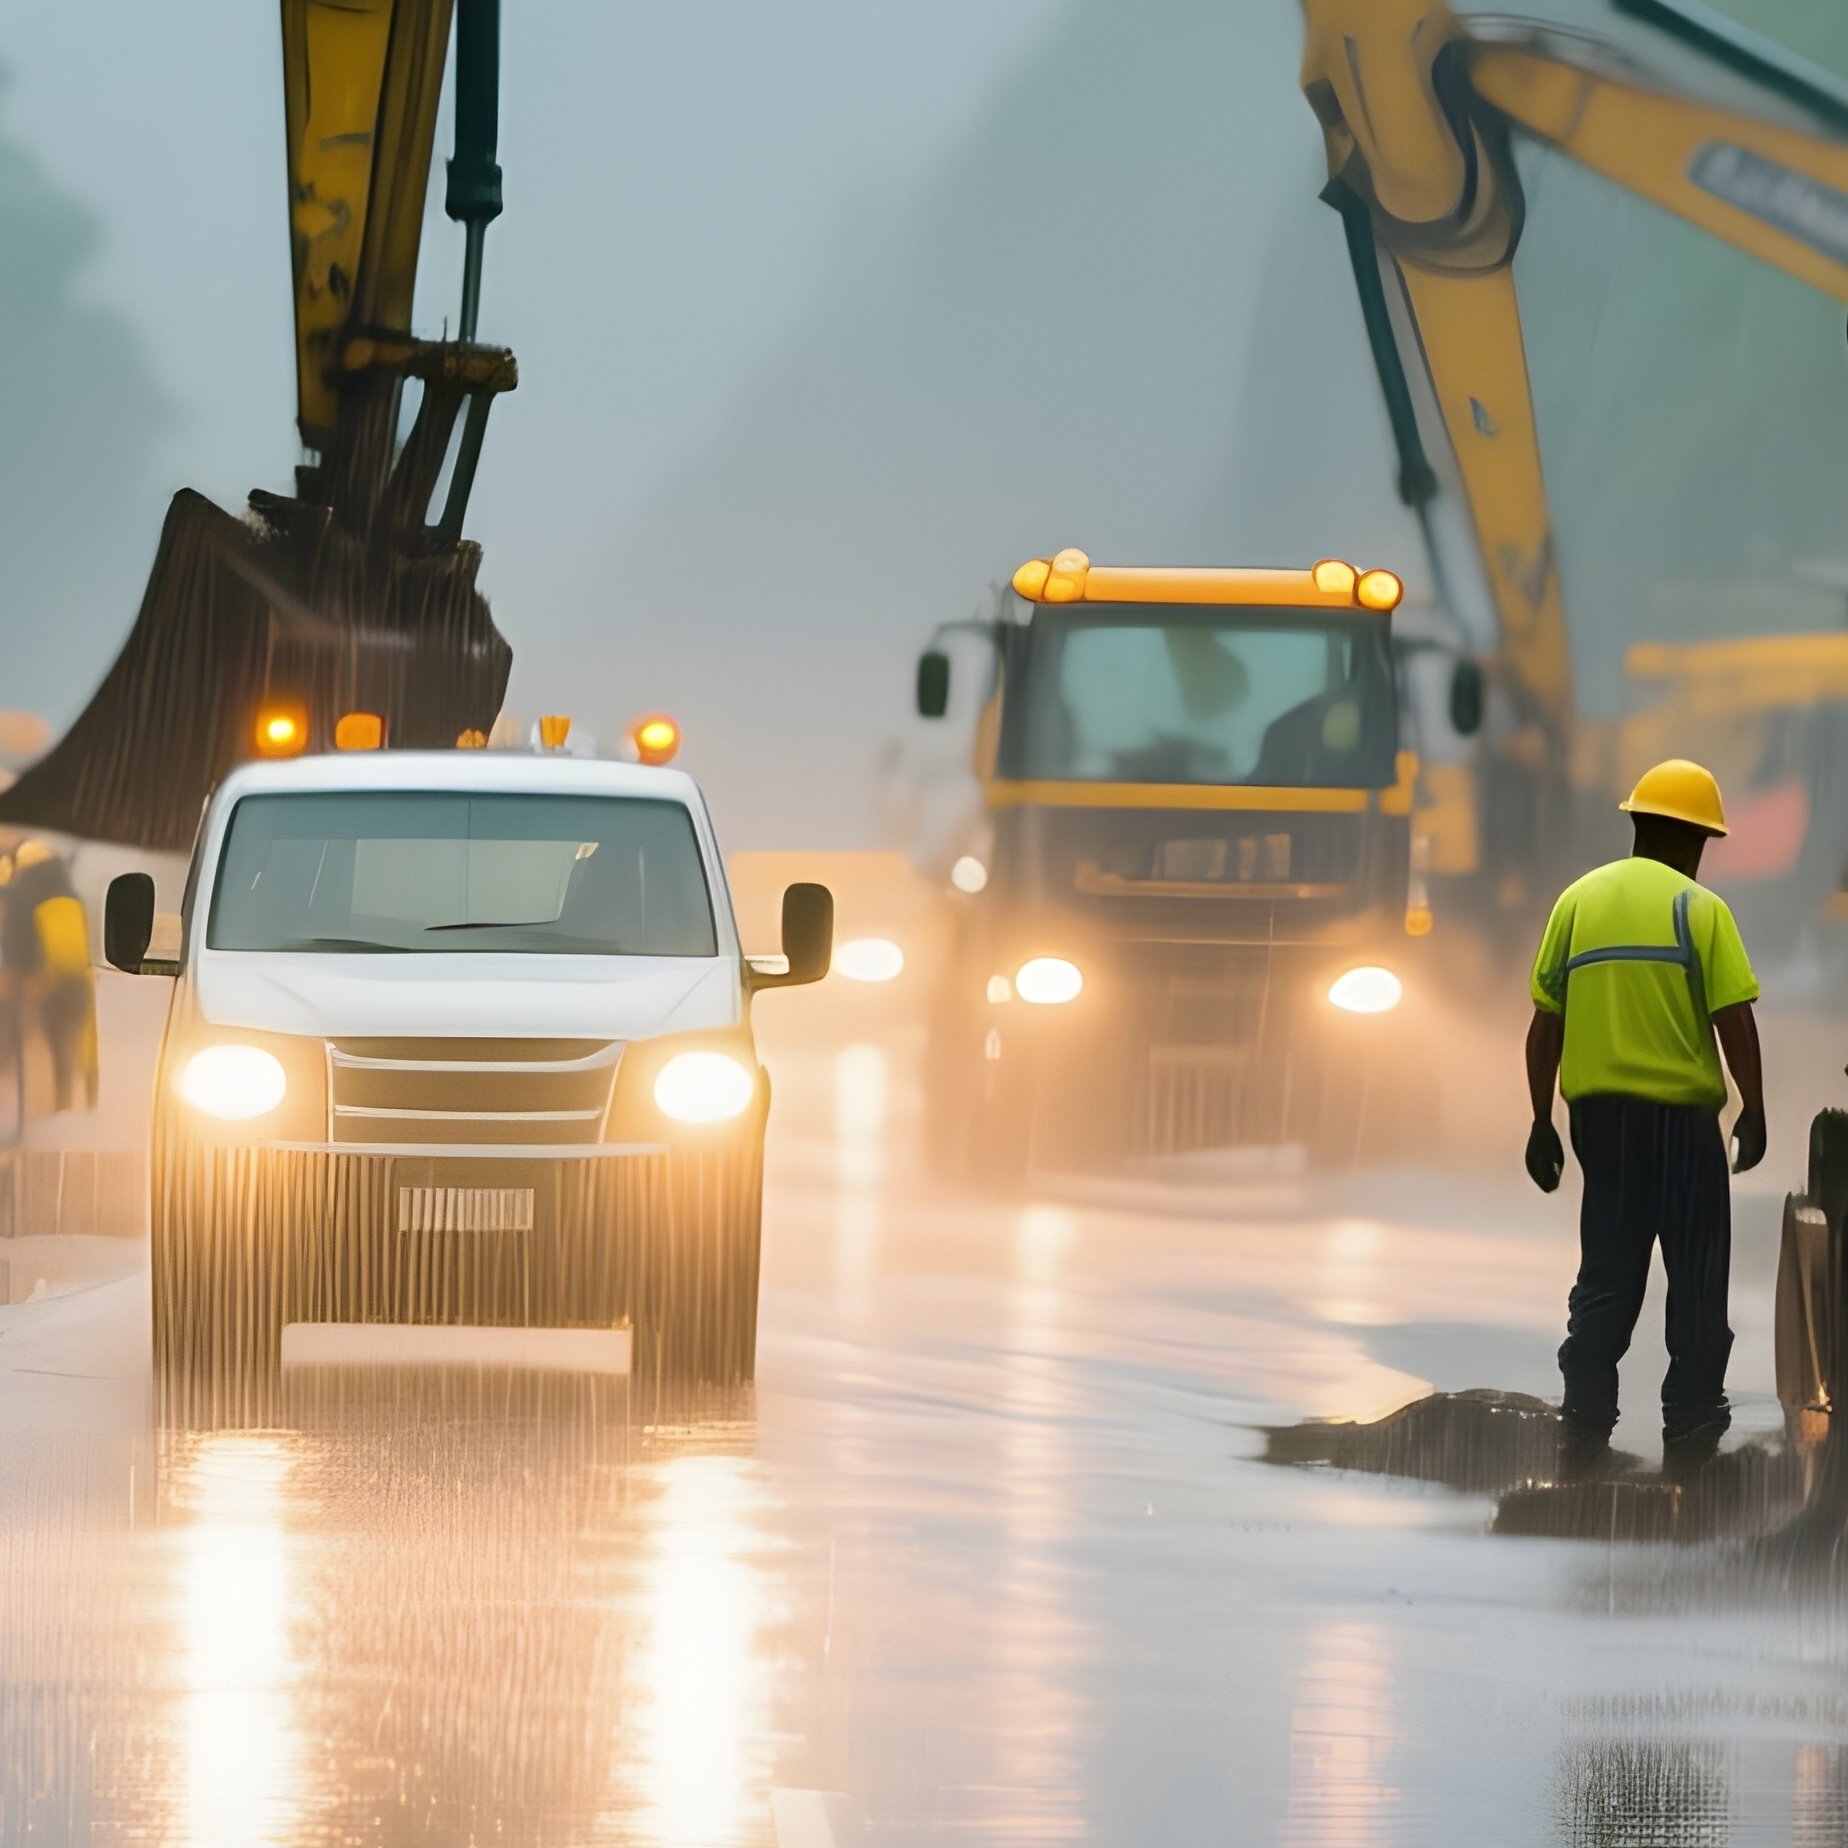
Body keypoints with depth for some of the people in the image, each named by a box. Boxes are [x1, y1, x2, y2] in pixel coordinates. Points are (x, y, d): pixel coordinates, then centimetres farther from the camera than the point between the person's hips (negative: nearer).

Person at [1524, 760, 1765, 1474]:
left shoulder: (1579, 900, 8)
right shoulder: (1698, 909, -6)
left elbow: (1545, 1025, 7)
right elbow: (1733, 1019, -11)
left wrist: (1541, 1122, 12)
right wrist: (1753, 1111, -3)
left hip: (1597, 1111, 4)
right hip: (1680, 1114, -4)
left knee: (1606, 1273, 10)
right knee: (1696, 1276, 6)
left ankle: (1585, 1425, 3)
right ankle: (1690, 1428, 7)